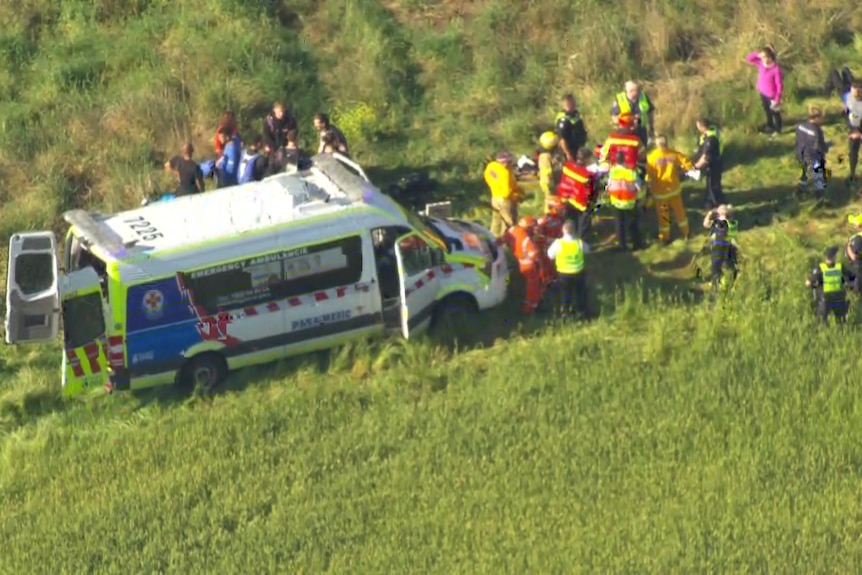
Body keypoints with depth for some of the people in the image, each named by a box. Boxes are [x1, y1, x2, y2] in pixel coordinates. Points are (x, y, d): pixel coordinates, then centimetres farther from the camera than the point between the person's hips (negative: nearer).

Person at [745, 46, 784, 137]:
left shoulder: (776, 69, -31)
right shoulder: (761, 63, -11)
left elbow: (779, 85, -24)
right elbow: (748, 59, 0)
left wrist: (777, 99, -21)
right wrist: (758, 55, -18)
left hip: (772, 95, -7)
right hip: (763, 93, 7)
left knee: (775, 112, 16)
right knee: (767, 111, 28)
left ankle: (778, 129, 38)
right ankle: (770, 126, 52)